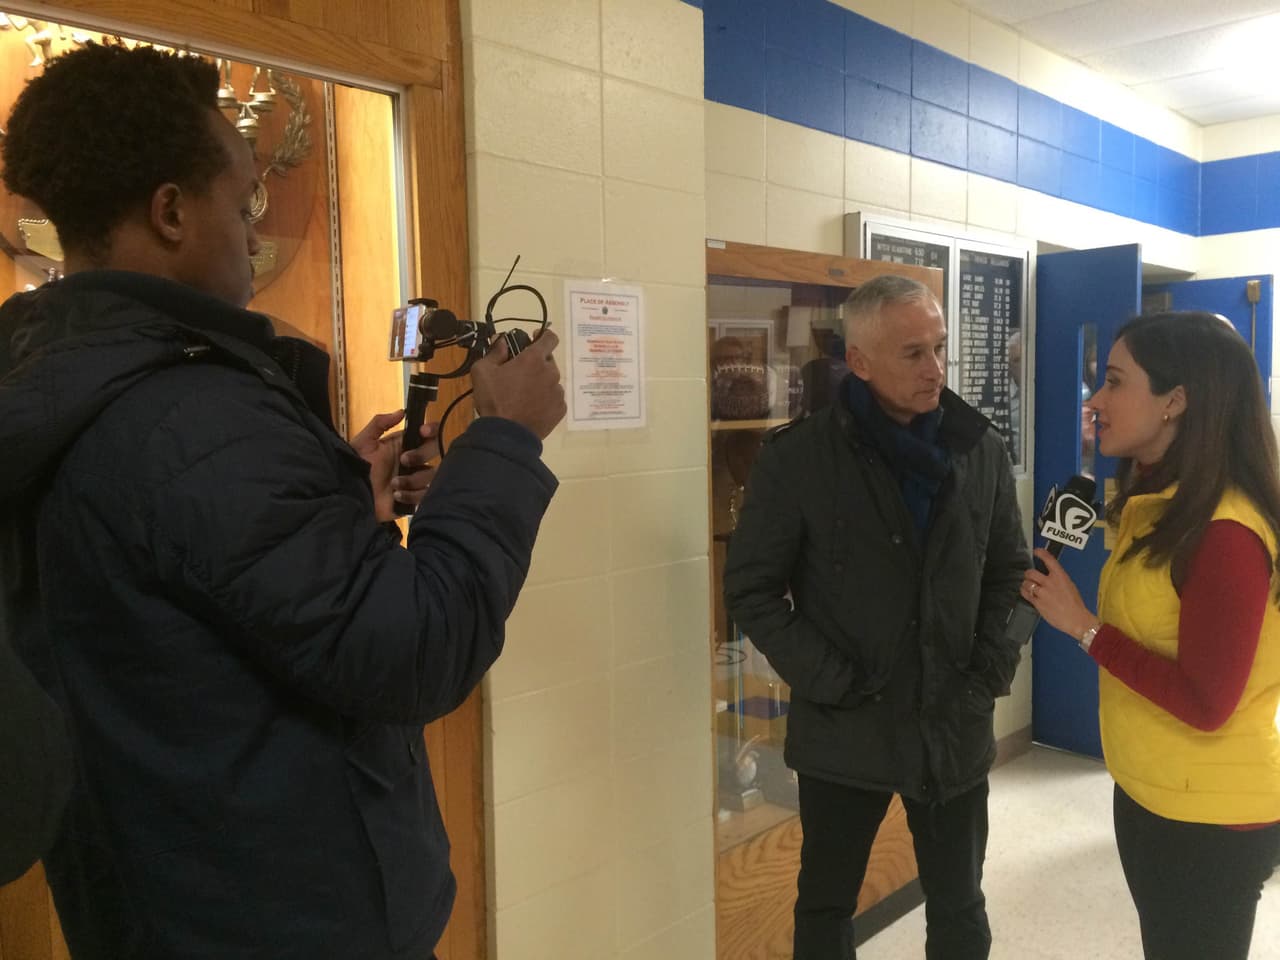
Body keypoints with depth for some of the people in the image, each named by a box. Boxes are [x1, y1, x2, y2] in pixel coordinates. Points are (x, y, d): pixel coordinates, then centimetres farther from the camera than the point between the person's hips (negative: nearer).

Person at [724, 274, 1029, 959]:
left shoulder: (982, 449, -1)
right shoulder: (798, 457, -11)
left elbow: (1010, 571, 8)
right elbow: (751, 590, -8)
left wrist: (989, 674, -3)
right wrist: (830, 683, -14)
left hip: (955, 727, 2)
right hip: (845, 730, -2)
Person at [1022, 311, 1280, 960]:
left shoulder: (1226, 533, -25)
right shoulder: (1154, 503, 2)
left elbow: (1205, 703, -25)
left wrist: (1082, 625, -22)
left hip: (1212, 817, -8)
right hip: (1147, 791, 8)